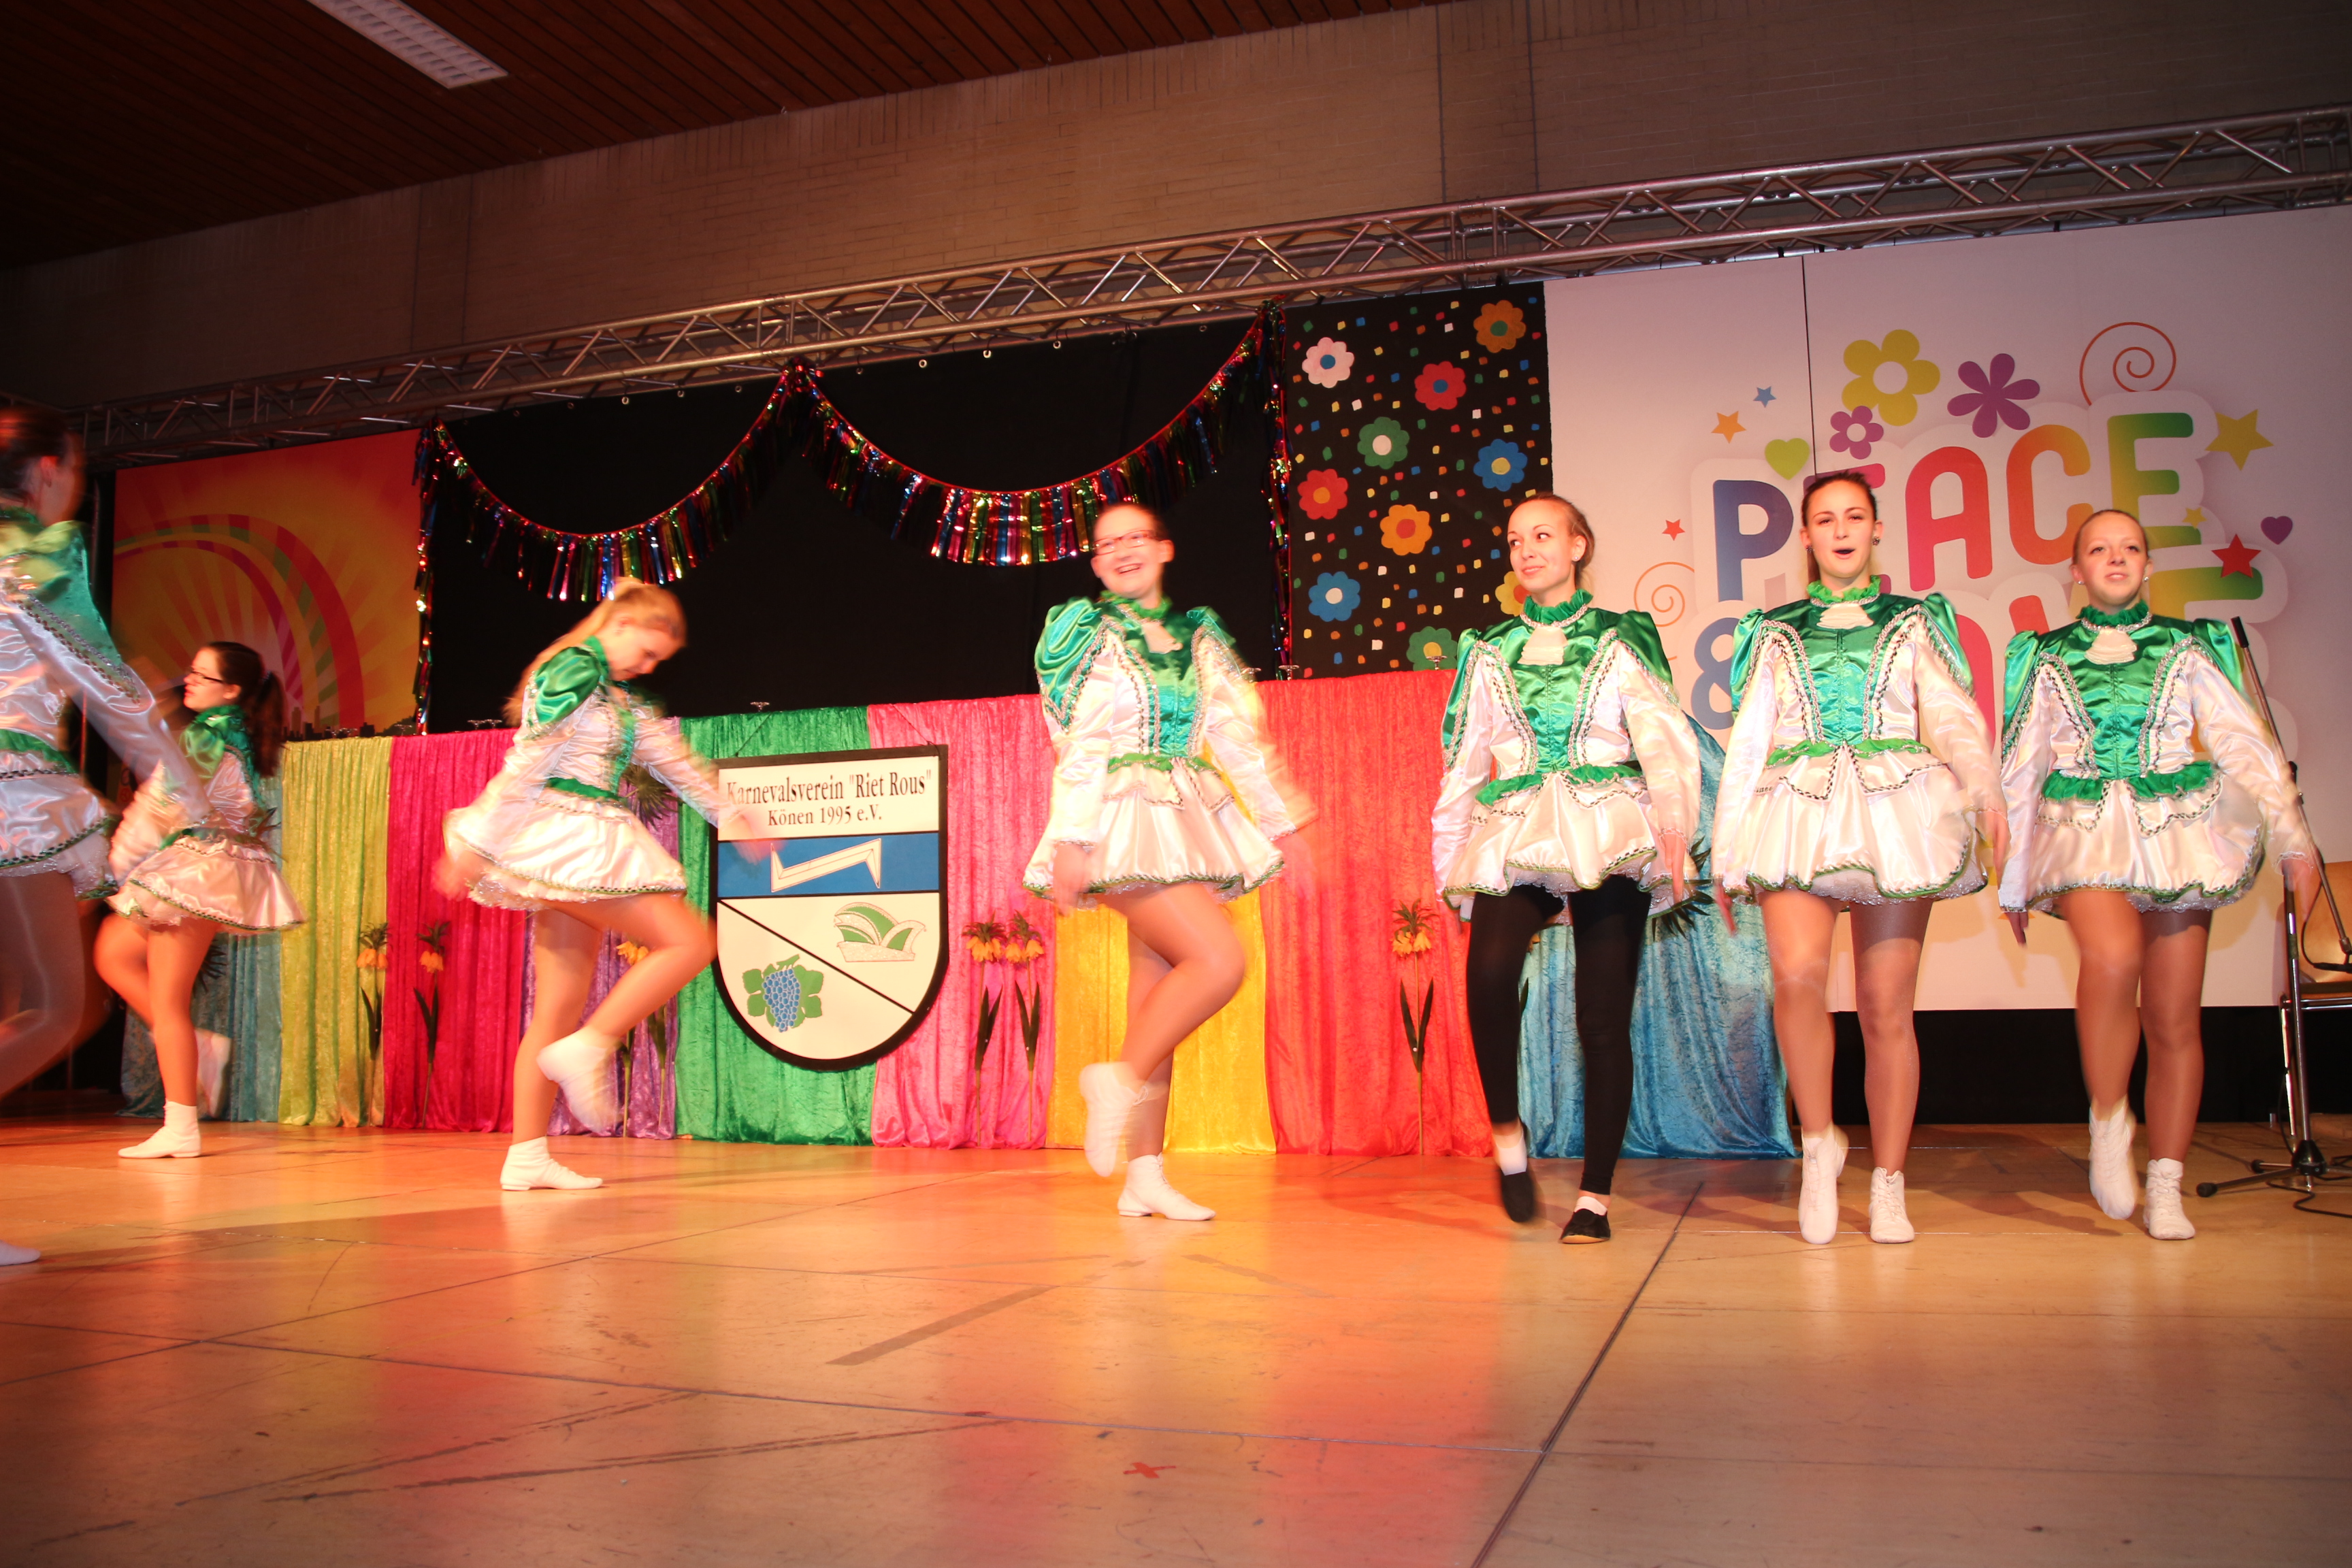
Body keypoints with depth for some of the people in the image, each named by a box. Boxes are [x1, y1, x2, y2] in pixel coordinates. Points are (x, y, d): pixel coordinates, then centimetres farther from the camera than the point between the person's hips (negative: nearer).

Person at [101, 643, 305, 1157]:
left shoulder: (203, 737, -14)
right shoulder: (240, 736, 13)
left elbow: (162, 808, -13)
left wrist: (119, 868, 0)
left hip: (196, 871, -9)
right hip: (219, 873, 9)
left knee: (166, 1000, -4)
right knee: (113, 951, 20)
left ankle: (180, 1131, 1)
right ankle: (199, 1048, 14)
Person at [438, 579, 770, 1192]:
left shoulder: (624, 697, 21)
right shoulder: (572, 672, -8)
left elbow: (673, 758, 23)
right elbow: (527, 763, -13)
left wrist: (729, 814, 21)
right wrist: (478, 845, -16)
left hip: (584, 853, 9)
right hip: (570, 840, -9)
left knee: (561, 1010, 6)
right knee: (688, 940, -11)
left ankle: (527, 1157, 8)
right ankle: (587, 1050, -12)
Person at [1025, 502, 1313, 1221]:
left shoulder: (1197, 636, 17)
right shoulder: (1090, 634, 2)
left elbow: (1235, 733, 19)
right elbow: (1079, 749, -6)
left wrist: (1281, 821, 18)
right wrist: (1071, 842, -14)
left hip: (1188, 826, 6)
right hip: (1124, 824, -5)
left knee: (1160, 993, 4)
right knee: (1219, 962, -20)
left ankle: (1145, 1175, 9)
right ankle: (1122, 1080, -3)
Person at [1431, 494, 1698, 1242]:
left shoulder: (1619, 640, 11)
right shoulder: (1490, 652, 18)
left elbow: (1664, 742, 2)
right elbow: (1465, 761, 19)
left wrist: (1674, 835, -14)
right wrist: (1450, 860, 14)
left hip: (1610, 837, -1)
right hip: (1516, 837, 1)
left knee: (1603, 1017, -5)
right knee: (1489, 974, -27)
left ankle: (1595, 1195, 7)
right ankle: (1507, 1136, -6)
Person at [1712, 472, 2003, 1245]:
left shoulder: (1914, 622, 15)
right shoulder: (1775, 633, 17)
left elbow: (1954, 718, 3)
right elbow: (1746, 743, 14)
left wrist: (1982, 790, -17)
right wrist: (1726, 850, 8)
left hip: (1897, 814, 0)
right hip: (1800, 814, 0)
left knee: (1886, 1006, -2)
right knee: (1797, 972, -24)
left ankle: (1888, 1185, 9)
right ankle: (1818, 1141, -4)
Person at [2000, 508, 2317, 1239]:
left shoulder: (2187, 649, 10)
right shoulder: (2048, 657, 10)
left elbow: (2243, 741, 1)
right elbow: (2019, 770, 13)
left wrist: (2292, 835, -12)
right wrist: (2013, 877, 13)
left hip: (2177, 833, 2)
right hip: (2084, 831, -1)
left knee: (2175, 1019, 0)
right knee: (2114, 957, -31)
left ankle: (2165, 1187, 13)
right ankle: (2108, 1123, -9)